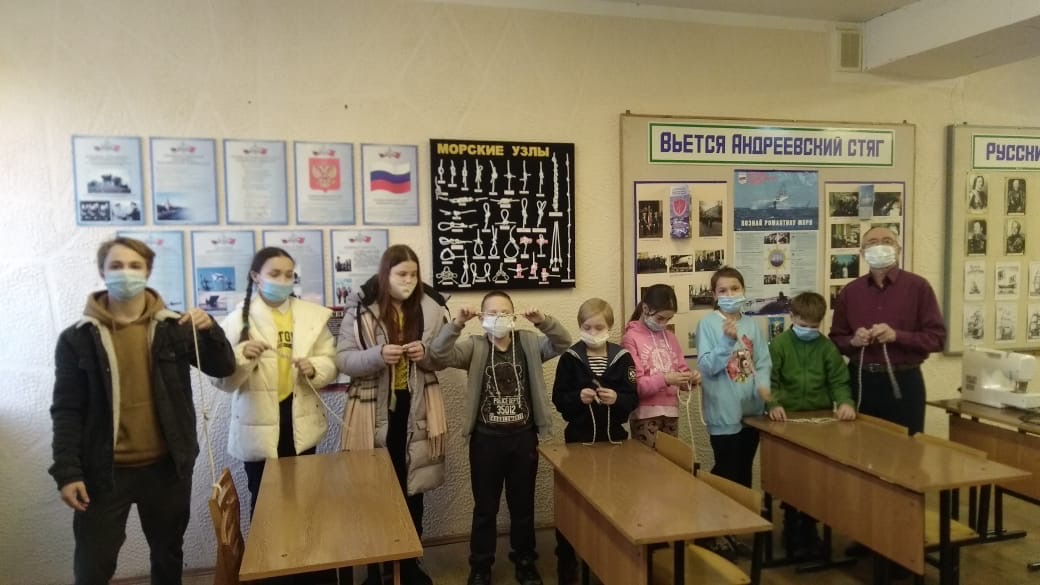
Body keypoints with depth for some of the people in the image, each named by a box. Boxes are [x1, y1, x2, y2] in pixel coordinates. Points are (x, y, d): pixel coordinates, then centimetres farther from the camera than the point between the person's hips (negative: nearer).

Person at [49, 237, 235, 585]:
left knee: (168, 556, 18)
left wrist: (210, 330, -17)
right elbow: (66, 411, -4)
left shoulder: (174, 327, 0)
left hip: (167, 466, 2)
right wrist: (67, 472, -10)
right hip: (104, 472, -2)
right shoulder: (78, 338, -4)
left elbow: (223, 368, 0)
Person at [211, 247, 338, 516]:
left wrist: (314, 369, -19)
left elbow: (330, 362, 2)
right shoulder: (238, 319, -5)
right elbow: (222, 379, -9)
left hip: (301, 422, 2)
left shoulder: (312, 315, 2)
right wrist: (242, 356, -28)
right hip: (258, 425, -2)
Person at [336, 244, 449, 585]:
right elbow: (343, 360, -7)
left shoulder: (430, 308, 1)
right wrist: (378, 355, -24)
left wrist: (427, 353, -13)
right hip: (375, 413, -2)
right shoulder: (360, 309, -6)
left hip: (416, 411, 3)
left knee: (413, 488, 13)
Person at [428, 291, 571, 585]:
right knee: (485, 507, 12)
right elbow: (439, 354, -16)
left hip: (523, 437, 1)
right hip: (486, 438, -1)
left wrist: (545, 321, -26)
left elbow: (563, 344, -9)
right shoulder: (474, 347, -2)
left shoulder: (529, 343, 2)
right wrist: (456, 324, -31)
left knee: (523, 505, 15)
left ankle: (525, 561, 34)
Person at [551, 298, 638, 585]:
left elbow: (633, 398, -1)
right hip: (579, 438, -1)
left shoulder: (623, 357, -1)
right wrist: (578, 398, -22)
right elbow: (558, 398, -3)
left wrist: (617, 399, -21)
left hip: (613, 437, 1)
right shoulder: (569, 358, -4)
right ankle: (567, 561, 20)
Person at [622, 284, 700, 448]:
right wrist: (664, 379, -23)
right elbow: (634, 384, -11)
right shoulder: (631, 338, -6)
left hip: (670, 411, 5)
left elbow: (681, 370, 13)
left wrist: (691, 378, -9)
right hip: (645, 414, -5)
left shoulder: (670, 337, 13)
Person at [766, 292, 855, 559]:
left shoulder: (827, 347, 6)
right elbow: (769, 380, -9)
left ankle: (809, 527, 26)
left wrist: (845, 402, -17)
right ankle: (791, 529, 19)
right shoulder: (778, 344, -3)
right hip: (787, 419, -2)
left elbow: (839, 381, 3)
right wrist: (773, 404, -26)